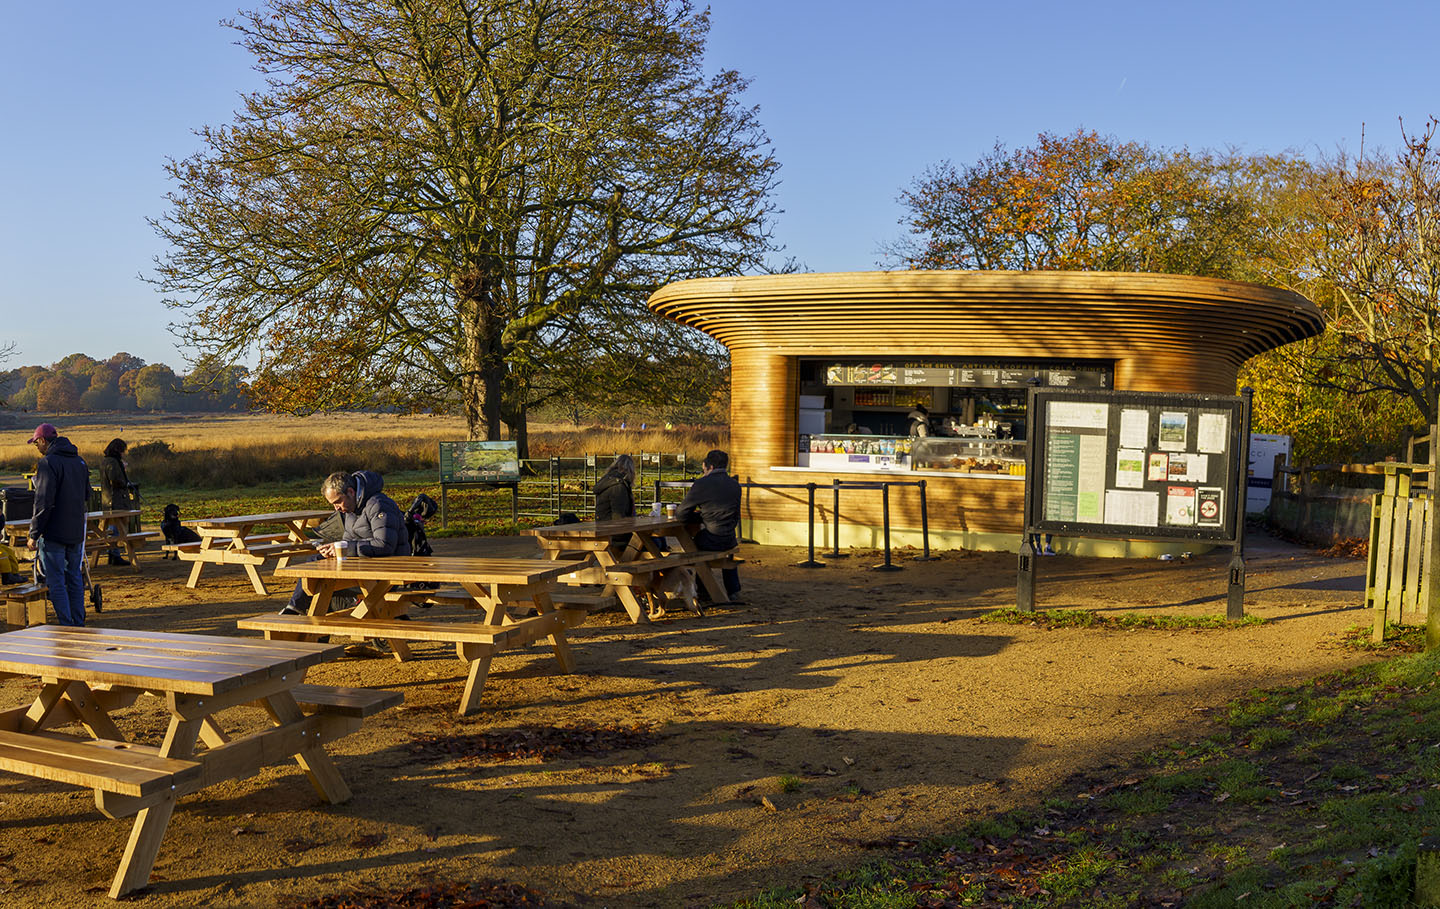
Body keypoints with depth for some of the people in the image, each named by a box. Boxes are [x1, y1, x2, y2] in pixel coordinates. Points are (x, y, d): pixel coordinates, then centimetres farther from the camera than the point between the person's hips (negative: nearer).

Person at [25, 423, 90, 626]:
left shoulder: (48, 463, -13)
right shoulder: (80, 461, 12)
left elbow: (44, 502, -17)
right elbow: (87, 497, 21)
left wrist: (34, 534, -13)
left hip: (54, 533, -7)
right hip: (76, 533, 7)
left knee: (56, 582, -2)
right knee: (75, 578, 13)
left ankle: (66, 626, -3)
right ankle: (78, 625, 16)